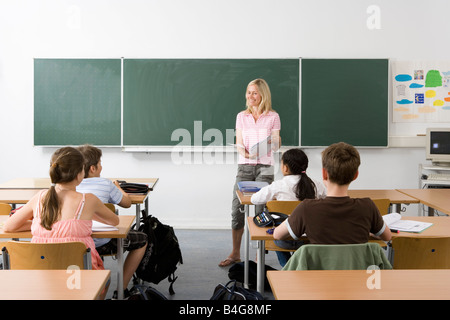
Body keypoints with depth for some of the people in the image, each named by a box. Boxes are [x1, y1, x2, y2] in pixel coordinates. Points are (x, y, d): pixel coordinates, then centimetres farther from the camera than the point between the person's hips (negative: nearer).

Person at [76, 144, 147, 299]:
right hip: (101, 243, -6)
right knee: (142, 240, 15)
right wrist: (118, 188, 27)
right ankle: (122, 290, 15)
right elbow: (127, 203, 7)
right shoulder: (106, 184, -7)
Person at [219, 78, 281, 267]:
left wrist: (273, 143, -20)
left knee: (262, 211, -5)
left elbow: (276, 145, 3)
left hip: (264, 166, -2)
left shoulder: (273, 117, 3)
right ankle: (235, 253, 13)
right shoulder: (241, 116, 11)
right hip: (244, 166, 3)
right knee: (237, 209, -1)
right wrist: (244, 152, -15)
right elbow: (238, 143, 6)